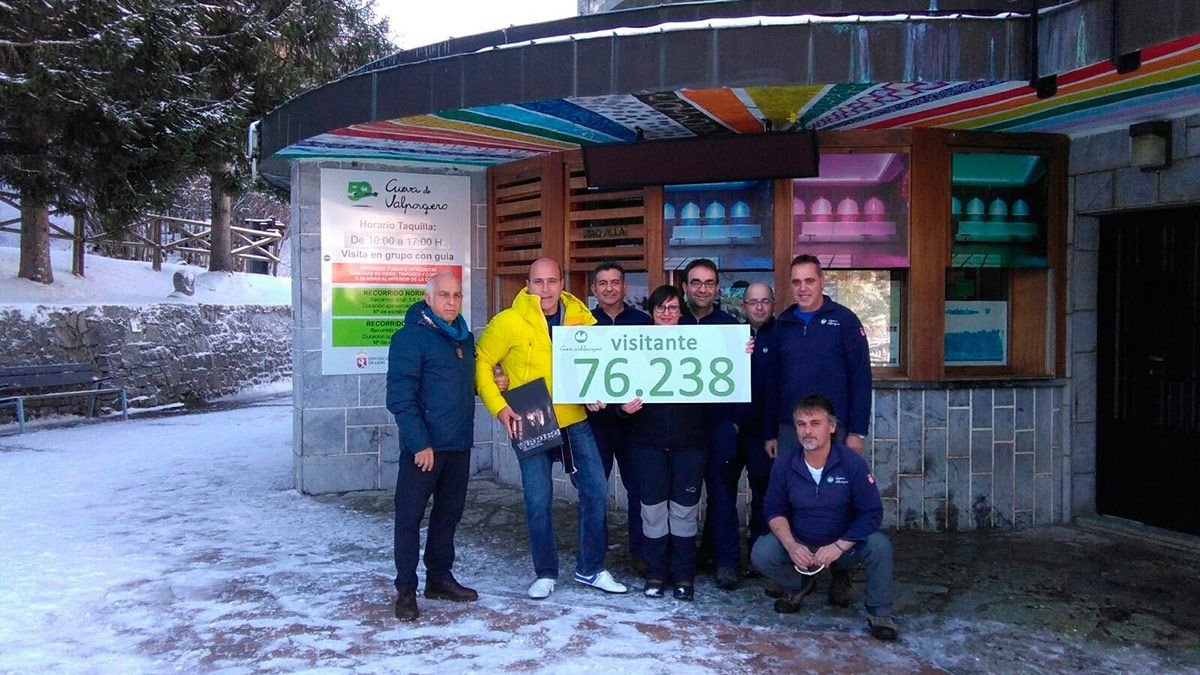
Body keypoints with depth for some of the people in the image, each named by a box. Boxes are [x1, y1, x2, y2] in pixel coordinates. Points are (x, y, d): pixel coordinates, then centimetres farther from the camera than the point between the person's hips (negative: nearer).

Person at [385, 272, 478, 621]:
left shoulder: (465, 337, 14)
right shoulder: (410, 337, -10)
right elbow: (400, 396, -15)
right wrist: (420, 443, -20)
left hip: (459, 445, 8)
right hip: (424, 446, -7)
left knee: (449, 513, 15)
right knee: (410, 516, 1)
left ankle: (439, 578, 28)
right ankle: (406, 589, 11)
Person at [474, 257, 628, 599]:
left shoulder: (581, 318, 0)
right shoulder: (508, 322, -10)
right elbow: (481, 363, -6)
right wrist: (500, 407, -13)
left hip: (575, 420, 3)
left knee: (596, 491, 4)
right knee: (538, 502, 1)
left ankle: (591, 568, 22)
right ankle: (546, 573, 21)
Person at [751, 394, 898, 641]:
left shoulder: (852, 463, -16)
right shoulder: (784, 465, -9)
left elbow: (872, 512, -16)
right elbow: (774, 510, -2)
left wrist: (838, 547, -25)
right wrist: (791, 546, -20)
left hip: (844, 545, -2)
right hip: (800, 545, 2)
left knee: (879, 545, -31)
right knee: (761, 553, -24)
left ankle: (879, 612, -5)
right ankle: (799, 584, 11)